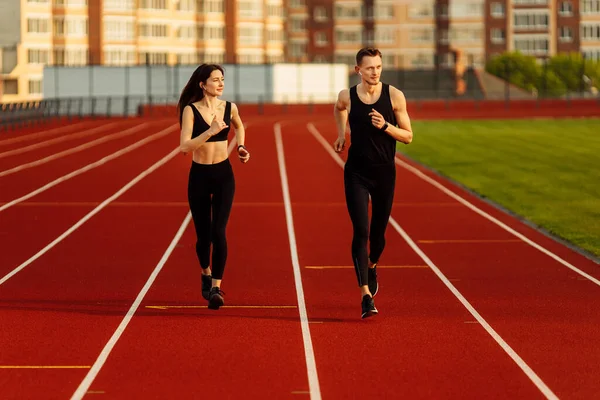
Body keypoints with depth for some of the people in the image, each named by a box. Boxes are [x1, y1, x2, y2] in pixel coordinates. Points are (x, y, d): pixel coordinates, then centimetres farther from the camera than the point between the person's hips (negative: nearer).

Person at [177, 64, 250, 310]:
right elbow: (184, 146, -20)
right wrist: (210, 131, -30)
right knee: (203, 235, 8)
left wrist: (241, 147, 8)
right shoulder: (190, 110, -10)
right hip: (199, 176, -1)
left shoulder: (229, 108, -1)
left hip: (223, 175, 1)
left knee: (218, 232, -13)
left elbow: (239, 126, 23)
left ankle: (216, 286, -12)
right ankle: (206, 273, 37)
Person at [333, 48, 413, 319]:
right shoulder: (347, 96, -5)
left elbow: (408, 136, -3)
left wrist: (385, 126, -19)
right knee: (361, 231, -12)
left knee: (378, 231, 13)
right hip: (356, 173, -1)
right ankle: (366, 294, -16)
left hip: (385, 173, 1)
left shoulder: (394, 96, -7)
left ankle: (372, 266, 47)